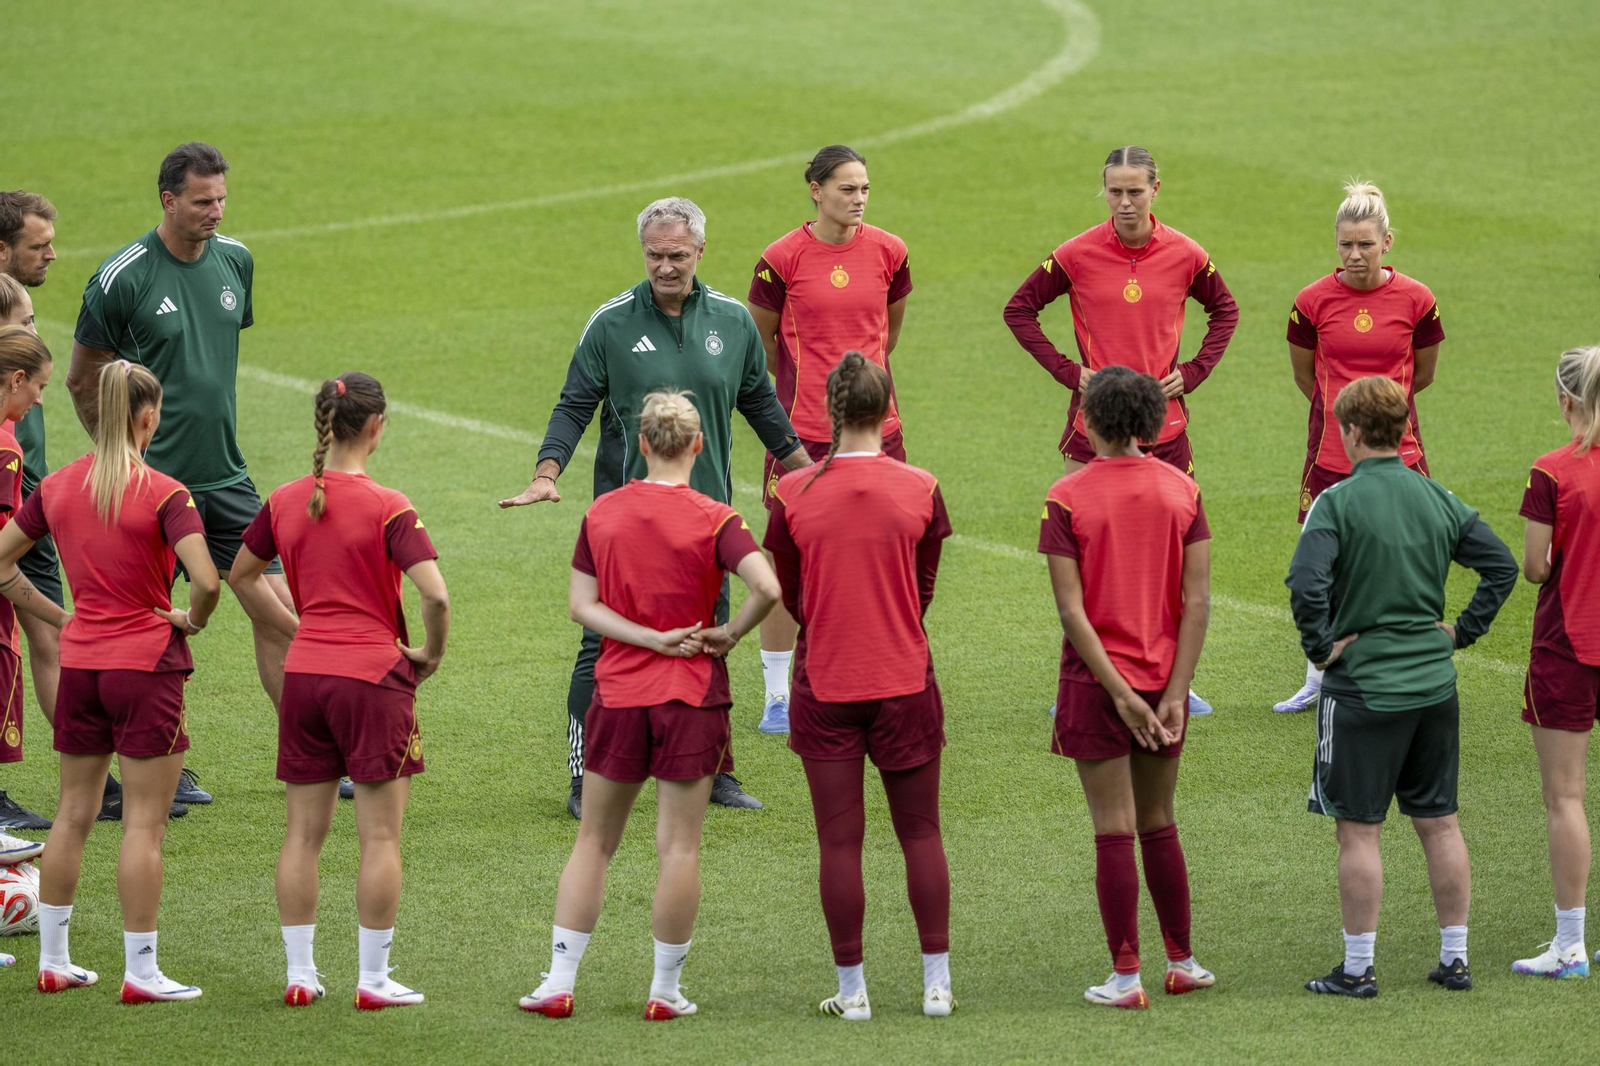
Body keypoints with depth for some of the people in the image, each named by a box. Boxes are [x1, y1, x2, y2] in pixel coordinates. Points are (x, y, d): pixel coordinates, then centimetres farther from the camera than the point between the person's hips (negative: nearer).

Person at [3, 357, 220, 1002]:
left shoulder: (57, 487, 2)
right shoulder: (164, 495, -15)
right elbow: (206, 581, -25)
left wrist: (57, 616, 11)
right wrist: (192, 621, -5)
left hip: (80, 664, 5)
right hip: (147, 664, -5)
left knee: (73, 815, 16)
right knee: (143, 825, 1)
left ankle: (53, 961, 21)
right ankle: (140, 973, 3)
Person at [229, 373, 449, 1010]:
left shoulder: (286, 502, 3)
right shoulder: (388, 509, -13)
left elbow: (242, 576, 17)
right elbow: (435, 596, -21)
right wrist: (432, 654, -3)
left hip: (304, 672, 5)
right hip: (375, 675, -5)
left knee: (303, 832, 11)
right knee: (380, 836, 3)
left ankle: (299, 973, 14)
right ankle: (373, 980, 5)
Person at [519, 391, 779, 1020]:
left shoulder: (603, 512, 1)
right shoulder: (714, 520, -9)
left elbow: (581, 604, -3)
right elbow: (767, 587, -23)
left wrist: (653, 638, -8)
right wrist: (730, 634, -7)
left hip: (617, 694, 3)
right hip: (691, 697, -3)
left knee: (594, 841, 11)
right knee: (678, 847, 3)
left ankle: (558, 982, 9)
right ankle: (665, 991, 6)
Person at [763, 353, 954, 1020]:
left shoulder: (793, 494, -8)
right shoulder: (920, 490, -7)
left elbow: (791, 597, 3)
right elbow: (923, 590, 4)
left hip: (825, 684, 0)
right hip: (905, 680, 0)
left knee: (839, 841, 5)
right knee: (921, 833, 10)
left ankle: (852, 990, 7)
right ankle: (936, 983, 11)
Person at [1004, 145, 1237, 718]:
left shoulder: (1184, 255, 0)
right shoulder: (1077, 255, -5)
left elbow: (1225, 310, 17)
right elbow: (1019, 310, 6)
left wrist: (1194, 372, 4)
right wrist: (1066, 370, -3)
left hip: (1164, 427, 2)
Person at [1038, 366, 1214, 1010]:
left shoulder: (1067, 498, -10)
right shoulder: (1182, 491, -1)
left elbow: (1071, 609, -15)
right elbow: (1197, 601, -5)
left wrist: (1118, 690, -13)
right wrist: (1174, 692, -5)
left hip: (1096, 683, -3)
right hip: (1164, 679, 3)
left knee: (1114, 830, 1)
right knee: (1159, 824, 17)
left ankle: (1125, 977, 3)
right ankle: (1182, 963, 23)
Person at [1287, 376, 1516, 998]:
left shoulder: (1338, 503, -13)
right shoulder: (1438, 499, 4)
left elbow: (1306, 583, -25)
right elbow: (1502, 566, 5)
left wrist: (1321, 645, -12)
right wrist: (1463, 631, 9)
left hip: (1361, 686, -5)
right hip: (1434, 684, 5)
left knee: (1359, 830, 2)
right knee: (1439, 822, 13)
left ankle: (1358, 969, 5)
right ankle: (1454, 958, 18)